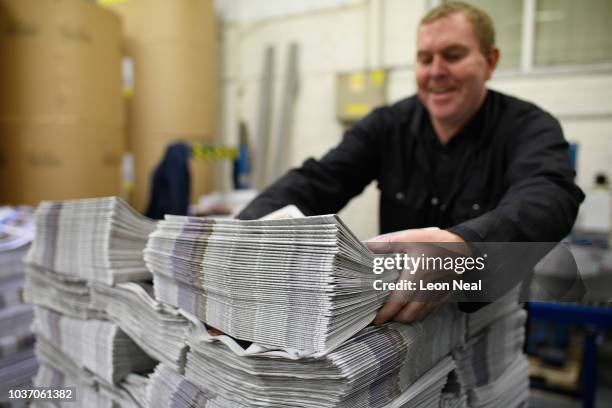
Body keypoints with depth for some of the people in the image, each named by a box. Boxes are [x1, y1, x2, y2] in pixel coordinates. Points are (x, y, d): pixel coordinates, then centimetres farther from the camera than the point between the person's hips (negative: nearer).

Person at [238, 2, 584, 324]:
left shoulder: (530, 128, -9)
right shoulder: (386, 125, 0)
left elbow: (549, 198, -31)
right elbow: (314, 182, -11)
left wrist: (459, 244, -53)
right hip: (396, 312, 1)